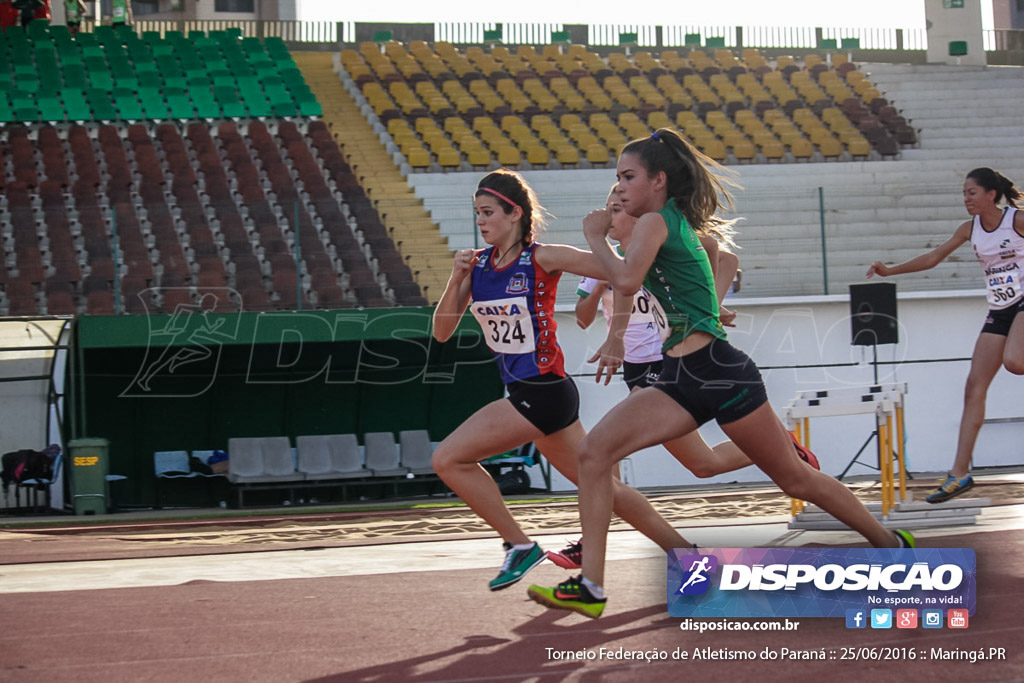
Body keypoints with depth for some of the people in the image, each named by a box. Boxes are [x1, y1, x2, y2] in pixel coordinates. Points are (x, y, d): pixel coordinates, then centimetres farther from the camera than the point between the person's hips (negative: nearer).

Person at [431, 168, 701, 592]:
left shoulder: (542, 259, -13)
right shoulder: (477, 264, 6)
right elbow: (442, 332, 5)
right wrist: (456, 279, -9)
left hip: (543, 393, -7)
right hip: (523, 394, 7)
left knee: (448, 459, -11)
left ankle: (520, 546, 0)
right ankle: (685, 552, 22)